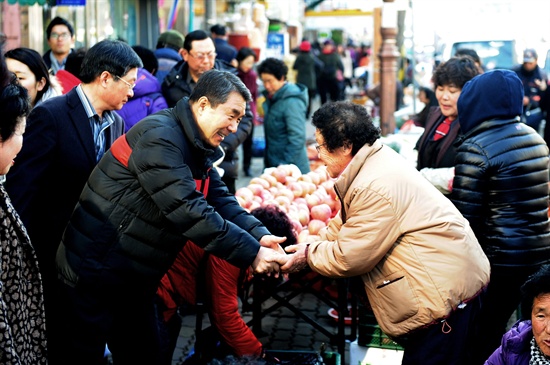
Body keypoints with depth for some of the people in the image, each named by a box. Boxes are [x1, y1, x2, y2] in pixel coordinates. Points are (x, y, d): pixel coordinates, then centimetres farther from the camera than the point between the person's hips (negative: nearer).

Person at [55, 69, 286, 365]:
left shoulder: (197, 148, 7)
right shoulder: (160, 136, -23)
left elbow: (220, 199, 3)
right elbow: (186, 211, -30)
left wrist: (258, 235, -15)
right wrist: (250, 254, -27)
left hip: (134, 280, 9)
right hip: (94, 273, -9)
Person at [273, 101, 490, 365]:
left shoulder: (375, 187, -23)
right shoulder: (377, 160, 10)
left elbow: (349, 257, -17)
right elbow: (345, 224, 19)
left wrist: (308, 256, -2)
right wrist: (313, 243, 9)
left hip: (444, 291, -11)